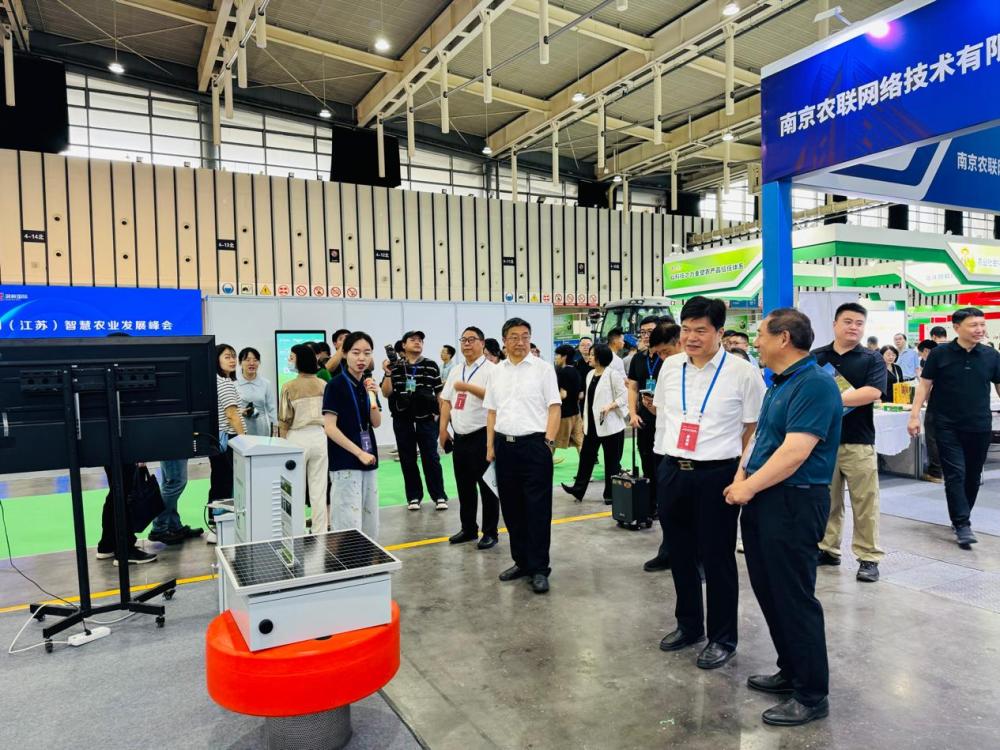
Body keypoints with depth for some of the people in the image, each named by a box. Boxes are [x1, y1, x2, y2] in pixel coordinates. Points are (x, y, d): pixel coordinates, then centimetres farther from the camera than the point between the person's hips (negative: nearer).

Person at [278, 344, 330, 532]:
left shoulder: (289, 387, -9)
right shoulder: (324, 385, 0)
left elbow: (284, 421, -6)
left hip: (298, 438, -3)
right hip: (320, 437, 3)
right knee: (319, 488, 8)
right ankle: (320, 531, 14)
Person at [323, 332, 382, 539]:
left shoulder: (368, 383, 9)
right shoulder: (336, 385, -11)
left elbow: (376, 423, 7)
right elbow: (329, 427, -15)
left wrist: (373, 396, -9)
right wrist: (359, 453, -15)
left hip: (369, 458, 7)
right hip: (345, 461, -7)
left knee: (369, 522, 12)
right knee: (349, 524, -5)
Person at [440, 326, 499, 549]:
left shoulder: (490, 369, -8)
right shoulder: (456, 371, 14)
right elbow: (446, 401, 15)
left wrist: (468, 387, -21)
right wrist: (443, 428, 8)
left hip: (482, 435, -7)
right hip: (460, 436, 7)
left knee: (486, 486, 2)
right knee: (464, 486, 14)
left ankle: (490, 532, 13)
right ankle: (468, 529, 27)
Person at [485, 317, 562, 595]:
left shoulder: (543, 368, -1)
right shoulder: (497, 372, 12)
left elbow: (554, 407, -5)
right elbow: (492, 411, 14)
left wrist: (549, 441, -13)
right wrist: (490, 445, 9)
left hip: (534, 444, -5)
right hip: (504, 445, 5)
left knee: (537, 509, -1)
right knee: (511, 508, 12)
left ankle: (538, 568, 9)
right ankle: (521, 561, 25)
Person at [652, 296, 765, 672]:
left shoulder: (743, 373, -8)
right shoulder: (670, 367, 5)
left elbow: (754, 429, -3)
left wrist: (740, 474, -6)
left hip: (717, 475, -5)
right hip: (671, 471, 5)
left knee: (717, 559, 6)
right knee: (680, 554, 16)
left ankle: (723, 638, 25)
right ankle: (688, 625, 36)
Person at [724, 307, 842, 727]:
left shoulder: (815, 385, -18)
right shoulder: (779, 383, 13)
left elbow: (794, 452, -24)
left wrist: (748, 488, -16)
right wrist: (741, 476, 0)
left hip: (794, 503, -10)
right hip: (763, 499, 10)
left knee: (794, 598, 0)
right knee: (768, 591, 17)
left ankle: (813, 694, 15)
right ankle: (790, 671, 33)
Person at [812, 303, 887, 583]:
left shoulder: (872, 359, 2)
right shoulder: (815, 357, 8)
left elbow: (873, 392, -14)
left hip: (858, 442, -2)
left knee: (865, 503, 3)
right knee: (826, 501, 12)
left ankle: (869, 557, 13)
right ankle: (827, 549, 24)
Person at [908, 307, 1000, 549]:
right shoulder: (940, 354, -4)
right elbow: (924, 385, -1)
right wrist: (915, 415, -7)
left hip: (980, 426, 3)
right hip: (948, 426, -3)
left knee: (973, 475, 12)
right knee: (955, 474, -6)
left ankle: (961, 517, 29)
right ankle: (962, 525, -3)